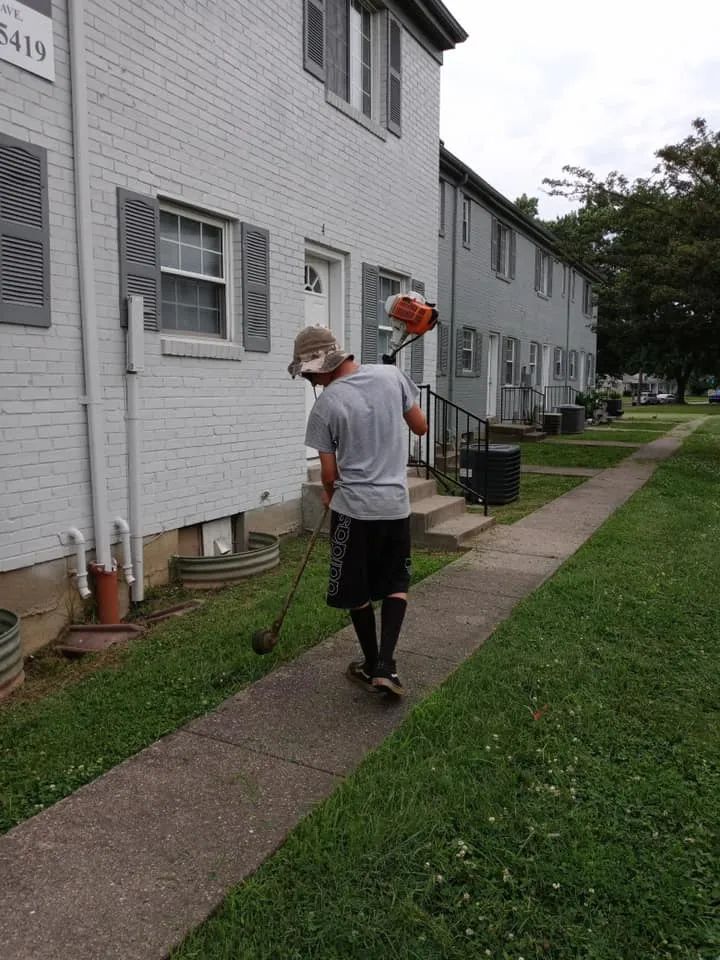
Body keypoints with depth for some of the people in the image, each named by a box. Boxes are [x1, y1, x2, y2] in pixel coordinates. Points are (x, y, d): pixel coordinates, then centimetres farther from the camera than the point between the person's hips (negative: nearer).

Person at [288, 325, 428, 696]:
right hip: (396, 503, 4)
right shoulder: (391, 375, -2)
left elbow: (329, 472, -4)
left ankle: (372, 665, 28)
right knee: (396, 583, 17)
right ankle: (385, 666, 7)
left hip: (354, 507, -3)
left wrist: (329, 494, 17)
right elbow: (421, 427, 8)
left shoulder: (326, 404, -11)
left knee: (358, 592, 14)